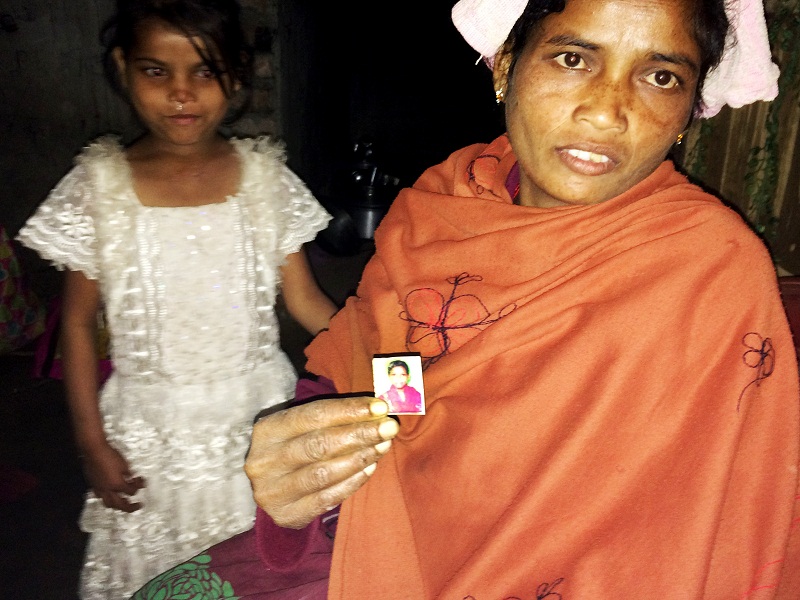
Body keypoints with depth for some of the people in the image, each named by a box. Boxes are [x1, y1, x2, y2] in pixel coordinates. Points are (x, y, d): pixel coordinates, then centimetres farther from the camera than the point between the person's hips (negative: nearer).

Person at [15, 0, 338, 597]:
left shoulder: (264, 178, -3)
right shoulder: (100, 188, -5)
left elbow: (305, 300, -1)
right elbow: (79, 322, 1)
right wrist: (92, 444, 0)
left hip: (258, 419, 1)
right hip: (151, 432, 0)